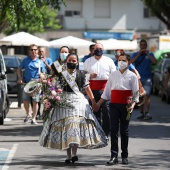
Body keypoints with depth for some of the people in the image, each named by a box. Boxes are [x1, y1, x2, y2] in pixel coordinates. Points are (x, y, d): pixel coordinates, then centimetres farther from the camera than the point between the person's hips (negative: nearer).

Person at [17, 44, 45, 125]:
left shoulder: (40, 62, 5)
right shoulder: (25, 60, 6)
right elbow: (19, 69, 12)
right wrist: (20, 78, -1)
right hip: (26, 83, 1)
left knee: (35, 101, -3)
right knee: (25, 100, 1)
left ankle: (34, 118, 5)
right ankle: (28, 114, 26)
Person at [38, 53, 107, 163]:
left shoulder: (81, 74, 8)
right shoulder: (61, 74, 8)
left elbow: (87, 88, 10)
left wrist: (93, 101, 10)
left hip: (78, 101, -1)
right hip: (64, 101, 1)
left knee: (76, 125, -16)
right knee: (65, 127, 1)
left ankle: (74, 154, -21)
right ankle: (69, 155, 7)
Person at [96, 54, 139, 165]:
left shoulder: (132, 76, 3)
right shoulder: (113, 75, 10)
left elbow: (136, 93, 0)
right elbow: (106, 92, 15)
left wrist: (132, 105, -15)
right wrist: (98, 104, 11)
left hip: (125, 106, -2)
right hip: (114, 105, 2)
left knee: (124, 130, 5)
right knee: (114, 130, -4)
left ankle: (125, 156, 14)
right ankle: (114, 156, -4)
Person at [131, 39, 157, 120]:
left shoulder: (150, 54, 9)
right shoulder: (135, 54, 10)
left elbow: (155, 62, -8)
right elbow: (131, 62, -7)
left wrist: (147, 54, -12)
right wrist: (138, 55, -15)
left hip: (147, 78, -2)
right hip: (138, 78, 2)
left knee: (147, 95, -15)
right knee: (140, 97, 3)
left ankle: (147, 113, -19)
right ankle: (141, 113, 9)